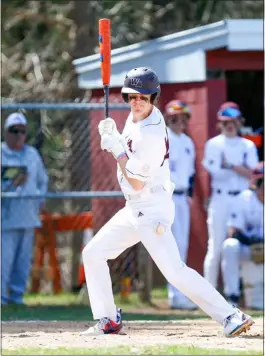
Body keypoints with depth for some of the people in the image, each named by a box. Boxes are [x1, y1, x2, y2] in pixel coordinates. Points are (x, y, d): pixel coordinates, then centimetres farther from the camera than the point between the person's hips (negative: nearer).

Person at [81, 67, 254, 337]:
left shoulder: (151, 135, -23)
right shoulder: (136, 116, 5)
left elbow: (137, 183, -19)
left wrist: (117, 150, -12)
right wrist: (112, 137, 5)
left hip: (152, 210, -10)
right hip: (134, 209, 10)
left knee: (175, 271, -19)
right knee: (93, 254, 11)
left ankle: (230, 316, -21)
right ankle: (108, 321, 18)